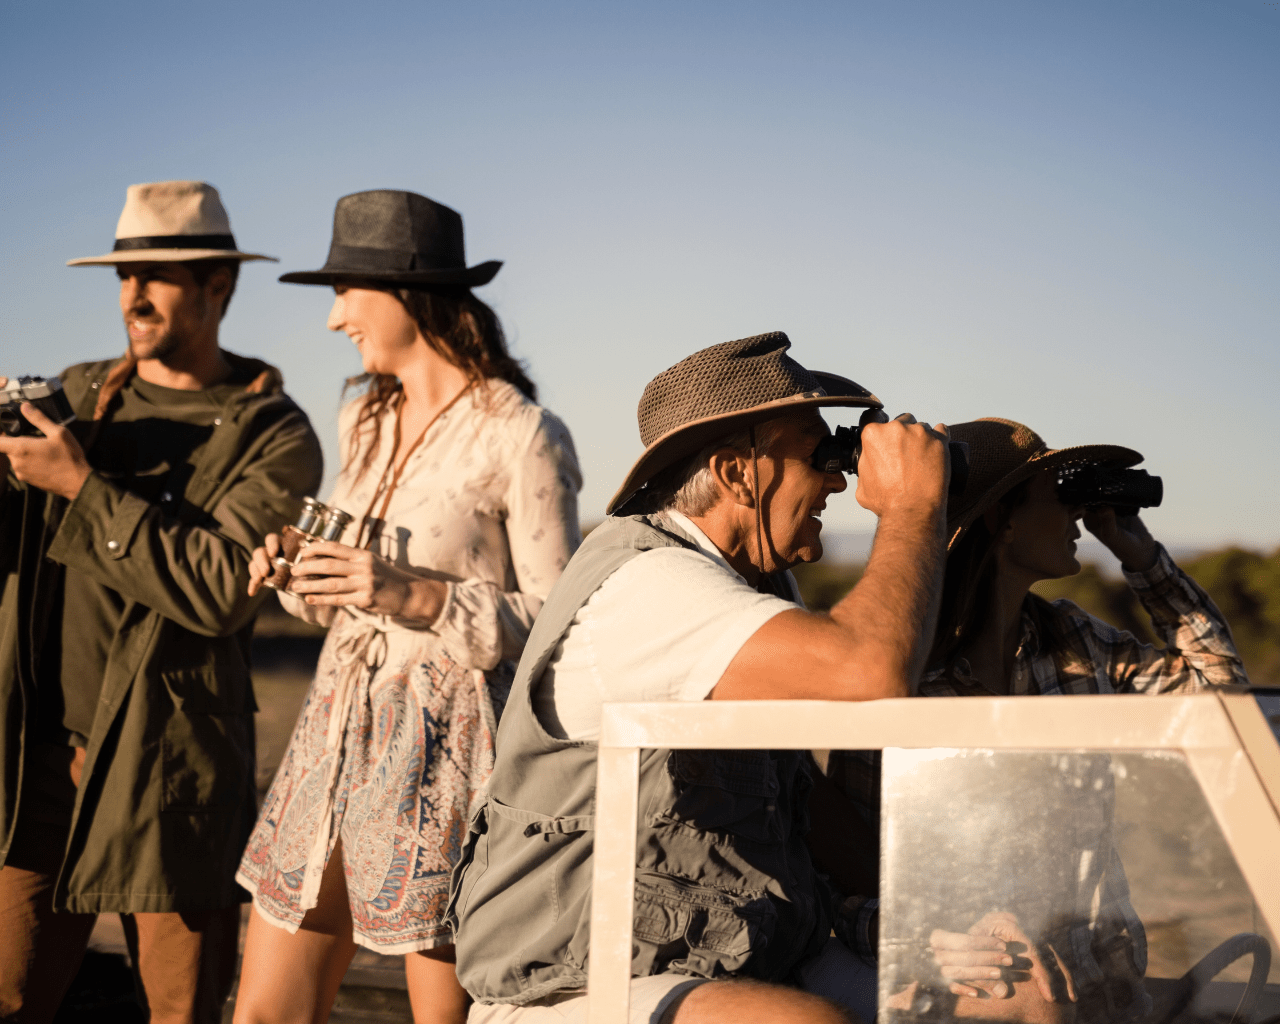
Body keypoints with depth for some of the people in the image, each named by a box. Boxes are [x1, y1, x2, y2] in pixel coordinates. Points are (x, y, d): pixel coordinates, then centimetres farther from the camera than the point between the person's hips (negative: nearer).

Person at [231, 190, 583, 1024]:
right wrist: (301, 580, 1)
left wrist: (420, 598, -21)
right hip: (339, 728, 7)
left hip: (445, 747, -7)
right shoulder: (365, 421, 13)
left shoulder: (522, 434, -11)